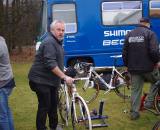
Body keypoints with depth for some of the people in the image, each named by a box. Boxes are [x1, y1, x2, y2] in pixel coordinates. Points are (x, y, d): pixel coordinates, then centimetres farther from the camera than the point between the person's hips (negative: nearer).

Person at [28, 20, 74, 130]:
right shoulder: (49, 42, -20)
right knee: (44, 106, -6)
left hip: (51, 80, 10)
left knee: (54, 104, 16)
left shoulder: (57, 42, 13)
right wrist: (64, 77, -30)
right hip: (41, 80, -10)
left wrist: (63, 76, 21)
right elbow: (51, 64, -29)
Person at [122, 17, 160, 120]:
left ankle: (134, 112, 13)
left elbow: (124, 53, 12)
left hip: (134, 68, 5)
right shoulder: (150, 33, -8)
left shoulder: (129, 34, 11)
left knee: (135, 90, 11)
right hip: (148, 67, -5)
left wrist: (128, 65, 21)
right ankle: (149, 102, 13)